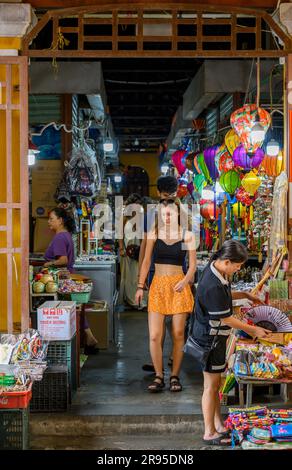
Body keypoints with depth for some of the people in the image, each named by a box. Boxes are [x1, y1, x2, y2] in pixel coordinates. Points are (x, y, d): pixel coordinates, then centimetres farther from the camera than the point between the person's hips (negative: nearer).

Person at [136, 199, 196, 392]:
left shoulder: (187, 236, 2)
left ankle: (175, 376, 15)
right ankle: (159, 377, 8)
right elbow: (146, 262, 8)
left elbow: (192, 266, 0)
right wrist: (141, 286, 1)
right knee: (154, 335, -5)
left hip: (178, 286, -1)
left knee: (178, 334, 2)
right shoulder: (154, 234, 5)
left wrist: (185, 281, -18)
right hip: (158, 285, 1)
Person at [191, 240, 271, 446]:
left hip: (215, 336, 10)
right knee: (211, 385, 3)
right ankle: (210, 433, 16)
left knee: (216, 381, 20)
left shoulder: (217, 270, 0)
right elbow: (226, 319, -22)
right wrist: (253, 330, -12)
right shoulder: (213, 286, -31)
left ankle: (218, 423, 34)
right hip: (210, 338, -10)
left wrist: (245, 295, 10)